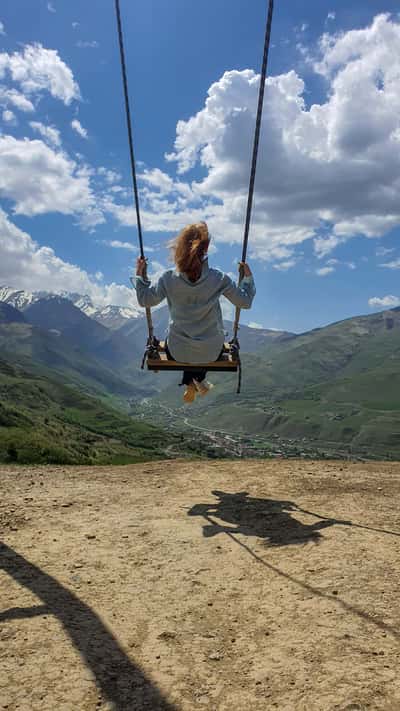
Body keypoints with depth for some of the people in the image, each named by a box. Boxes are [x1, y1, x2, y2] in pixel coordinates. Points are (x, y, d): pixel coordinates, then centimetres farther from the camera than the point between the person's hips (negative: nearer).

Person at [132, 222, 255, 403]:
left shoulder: (168, 278, -16)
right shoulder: (219, 279, -17)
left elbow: (145, 300, -1)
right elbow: (245, 302, -5)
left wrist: (140, 274, 13)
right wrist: (248, 277, 11)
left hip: (178, 353, 0)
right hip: (211, 353, 0)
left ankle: (191, 383, 28)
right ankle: (198, 380, 34)